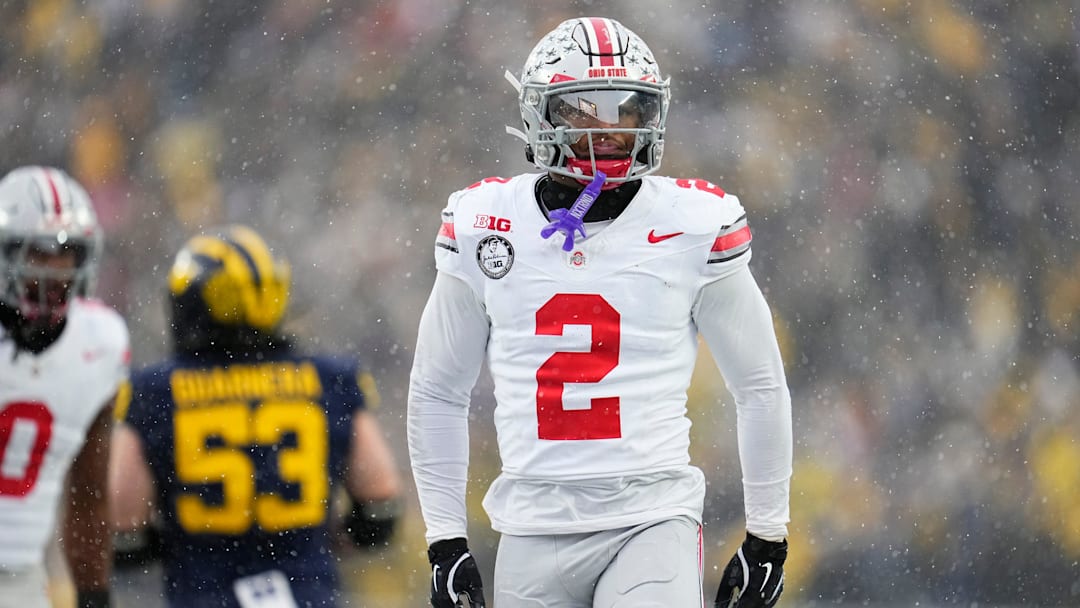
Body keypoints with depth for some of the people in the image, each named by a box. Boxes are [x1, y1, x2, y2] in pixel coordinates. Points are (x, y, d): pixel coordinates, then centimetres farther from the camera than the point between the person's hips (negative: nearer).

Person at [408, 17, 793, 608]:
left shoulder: (694, 228, -1)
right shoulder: (484, 227, 3)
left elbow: (760, 388, 9)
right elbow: (437, 392, 14)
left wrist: (767, 537, 10)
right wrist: (445, 541, 11)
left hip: (652, 523, -2)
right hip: (534, 531, 2)